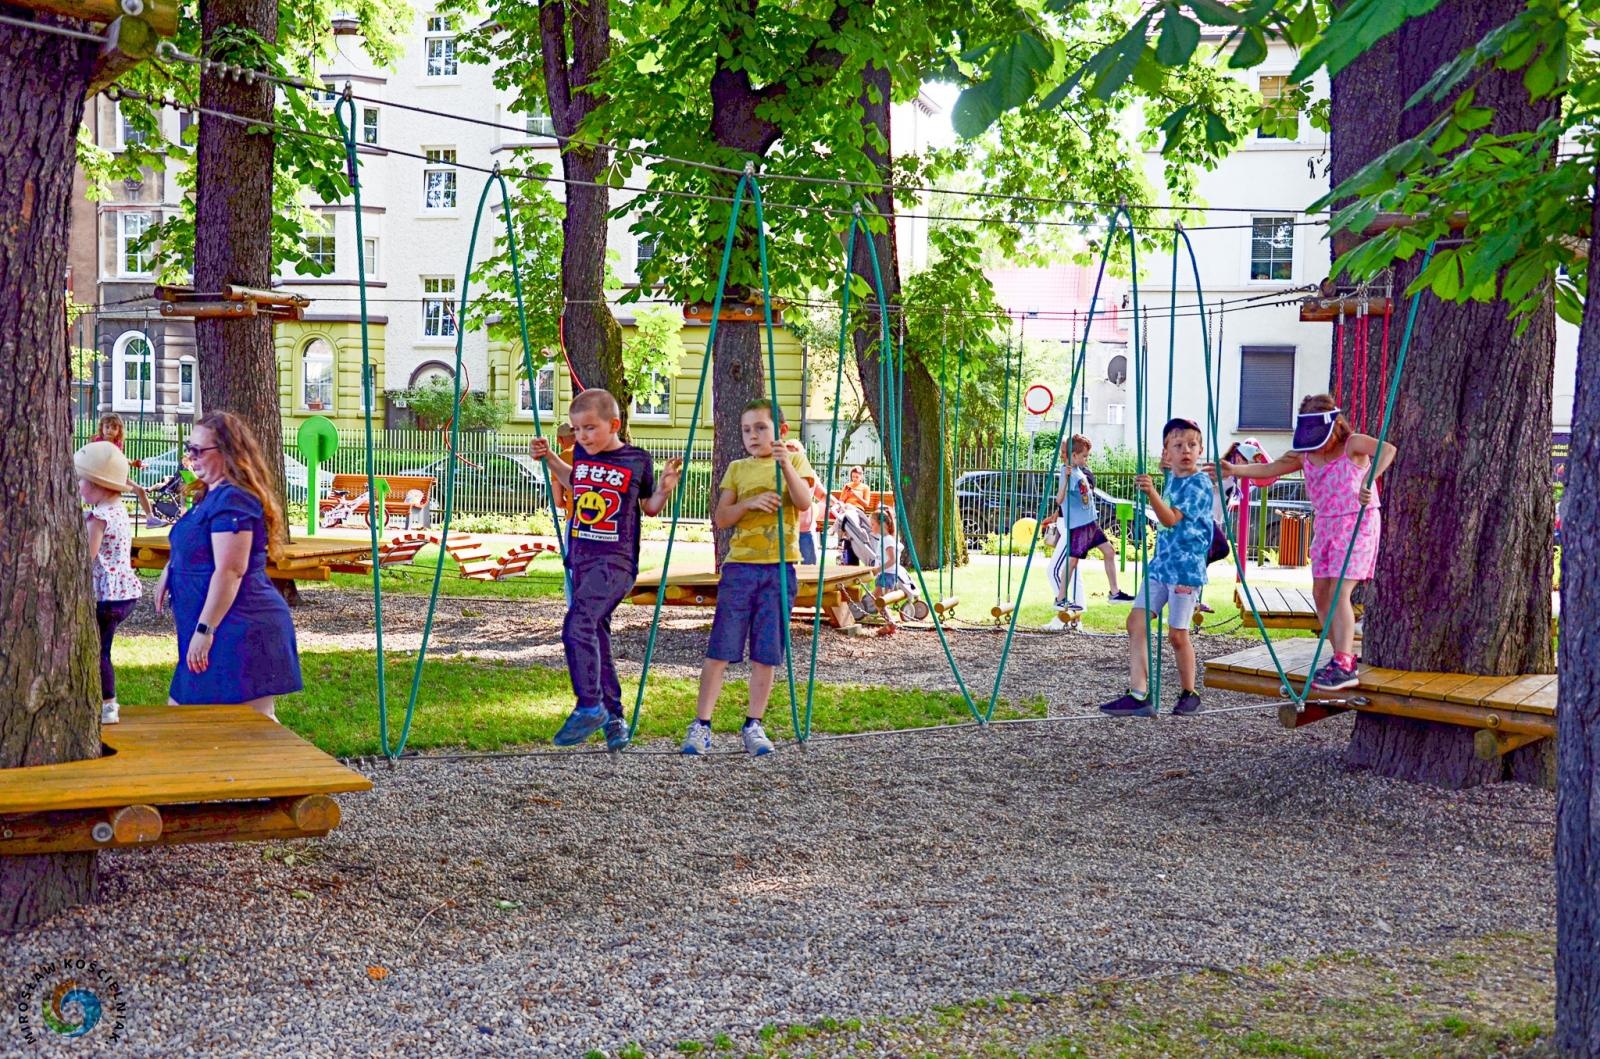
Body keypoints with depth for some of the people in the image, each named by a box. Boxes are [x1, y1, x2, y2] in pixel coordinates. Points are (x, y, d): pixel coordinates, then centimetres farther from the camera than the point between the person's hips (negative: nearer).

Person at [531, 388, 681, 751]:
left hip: (615, 561, -6)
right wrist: (550, 458, 23)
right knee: (595, 634, 8)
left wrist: (664, 490, -8)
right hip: (580, 558, 6)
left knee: (578, 625, -23)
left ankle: (589, 707, -14)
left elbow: (649, 507, 10)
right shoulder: (581, 453, 8)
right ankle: (613, 717, 16)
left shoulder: (637, 460, -4)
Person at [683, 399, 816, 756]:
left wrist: (786, 466, -23)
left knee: (766, 653, 2)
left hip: (780, 567, -1)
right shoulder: (737, 469, 12)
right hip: (740, 566, 1)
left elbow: (804, 502, -9)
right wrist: (750, 503, -13)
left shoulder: (795, 461, 8)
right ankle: (701, 726, -2)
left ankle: (753, 726, 12)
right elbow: (720, 518, 4)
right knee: (720, 649, -4)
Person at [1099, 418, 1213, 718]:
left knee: (1177, 634, -3)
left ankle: (1189, 694, 17)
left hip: (1186, 568, -8)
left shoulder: (1200, 484, -12)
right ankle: (1139, 695, -5)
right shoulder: (1171, 478, 12)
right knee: (1136, 622, -3)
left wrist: (1152, 492, -37)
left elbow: (1171, 519, -25)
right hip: (1159, 564, 8)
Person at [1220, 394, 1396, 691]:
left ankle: (1344, 666, -16)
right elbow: (1269, 469, 8)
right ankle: (1344, 659, 16)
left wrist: (1368, 481, -43)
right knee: (1320, 593, 6)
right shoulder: (1304, 455, 5)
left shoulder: (1352, 444, -12)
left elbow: (1387, 450, -28)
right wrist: (1235, 470, -6)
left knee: (1338, 593, -15)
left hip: (1357, 524, -7)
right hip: (1325, 526, 7)